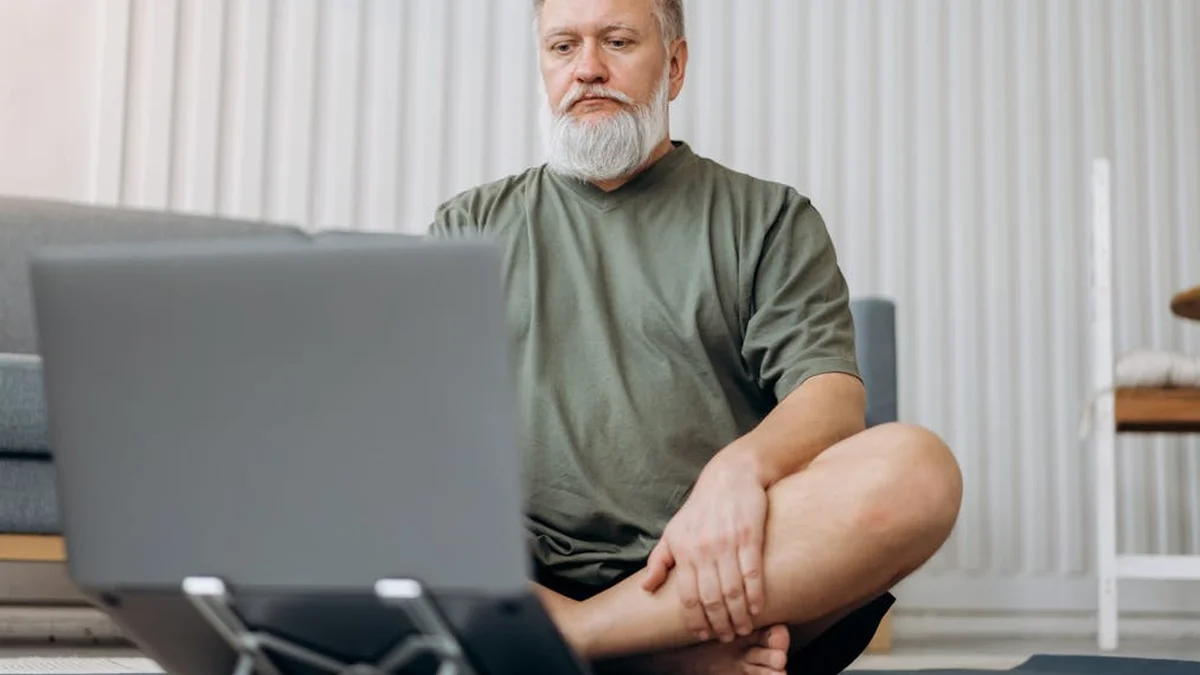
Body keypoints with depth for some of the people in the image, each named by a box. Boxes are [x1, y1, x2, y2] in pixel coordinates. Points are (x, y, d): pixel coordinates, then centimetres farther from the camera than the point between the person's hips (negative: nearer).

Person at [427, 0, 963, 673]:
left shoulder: (771, 217, 16)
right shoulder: (472, 224, 20)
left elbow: (832, 396, 2)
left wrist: (739, 470, -22)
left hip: (717, 575, 0)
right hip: (523, 585, 1)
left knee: (915, 469, -28)